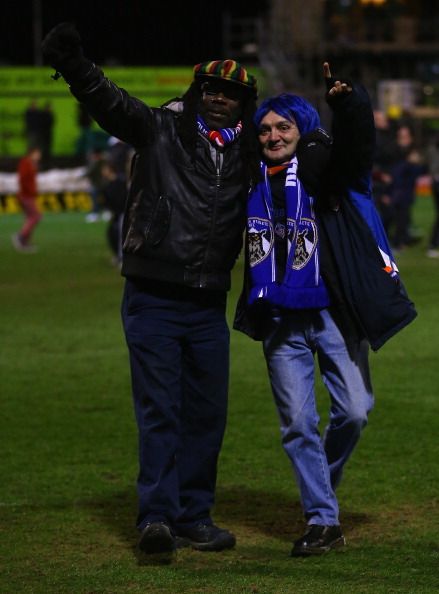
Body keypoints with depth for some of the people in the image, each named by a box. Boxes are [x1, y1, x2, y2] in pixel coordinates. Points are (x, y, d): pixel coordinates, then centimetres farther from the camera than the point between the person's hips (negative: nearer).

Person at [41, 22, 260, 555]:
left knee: (206, 414, 8)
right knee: (159, 411, -8)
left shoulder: (248, 156, 10)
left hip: (208, 306, 4)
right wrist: (72, 64, -32)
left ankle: (193, 516, 18)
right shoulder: (160, 131, -1)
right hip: (153, 300, -4)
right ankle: (157, 516, -12)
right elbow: (108, 101, -15)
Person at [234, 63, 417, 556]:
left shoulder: (324, 168, -3)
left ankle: (323, 477, 24)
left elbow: (356, 141, -21)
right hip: (280, 320, 3)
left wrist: (349, 102, -41)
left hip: (333, 312, -3)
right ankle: (323, 520, 6)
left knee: (354, 410, -6)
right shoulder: (251, 180, 8)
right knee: (297, 423, -1)